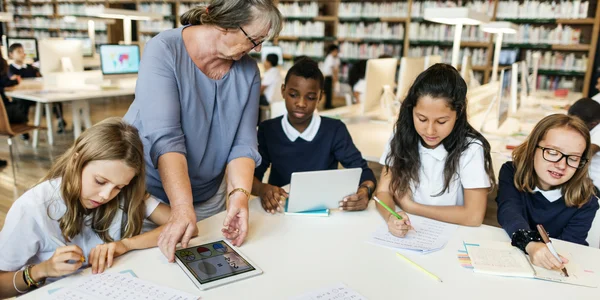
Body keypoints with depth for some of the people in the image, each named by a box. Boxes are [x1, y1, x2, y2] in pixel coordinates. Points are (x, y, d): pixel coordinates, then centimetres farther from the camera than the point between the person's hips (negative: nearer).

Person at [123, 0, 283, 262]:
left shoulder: (248, 71, -7)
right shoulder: (164, 50, -21)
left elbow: (243, 143, -12)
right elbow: (165, 137, -30)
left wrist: (239, 194, -28)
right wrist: (182, 208, -38)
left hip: (208, 197, 4)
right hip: (148, 190, -3)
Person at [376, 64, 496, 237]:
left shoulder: (471, 149, -13)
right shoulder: (402, 137, -4)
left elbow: (473, 216, -14)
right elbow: (384, 191, -5)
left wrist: (411, 206, -11)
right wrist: (391, 216, -25)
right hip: (406, 233, 3)